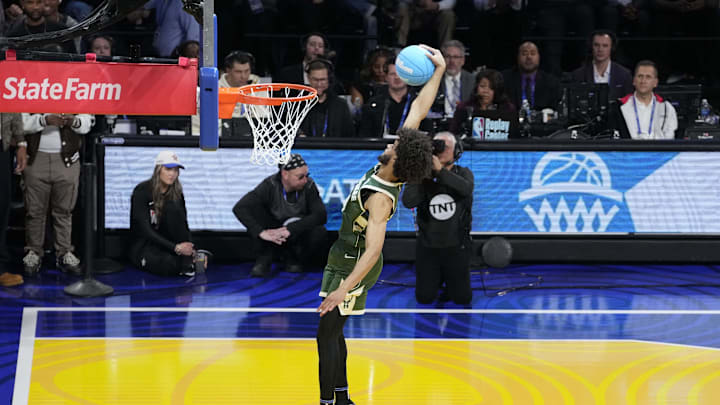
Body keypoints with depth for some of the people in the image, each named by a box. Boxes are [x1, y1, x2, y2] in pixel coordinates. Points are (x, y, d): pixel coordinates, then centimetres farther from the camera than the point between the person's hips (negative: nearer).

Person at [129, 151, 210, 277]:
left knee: (172, 207, -23)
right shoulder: (142, 191, -13)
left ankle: (188, 260, -23)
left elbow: (184, 226, 1)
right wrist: (175, 248, -30)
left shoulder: (177, 194, 4)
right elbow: (145, 230, -20)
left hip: (164, 244, 5)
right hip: (143, 247, -5)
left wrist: (192, 250, -19)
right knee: (171, 264, -39)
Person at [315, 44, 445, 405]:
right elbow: (417, 113, -5)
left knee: (327, 335, -6)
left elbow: (373, 250, -39)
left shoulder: (381, 198, -32)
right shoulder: (386, 171, -10)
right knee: (333, 331, 17)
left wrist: (344, 289, -44)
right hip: (345, 256, 9)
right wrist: (438, 71, -2)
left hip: (354, 264, -9)